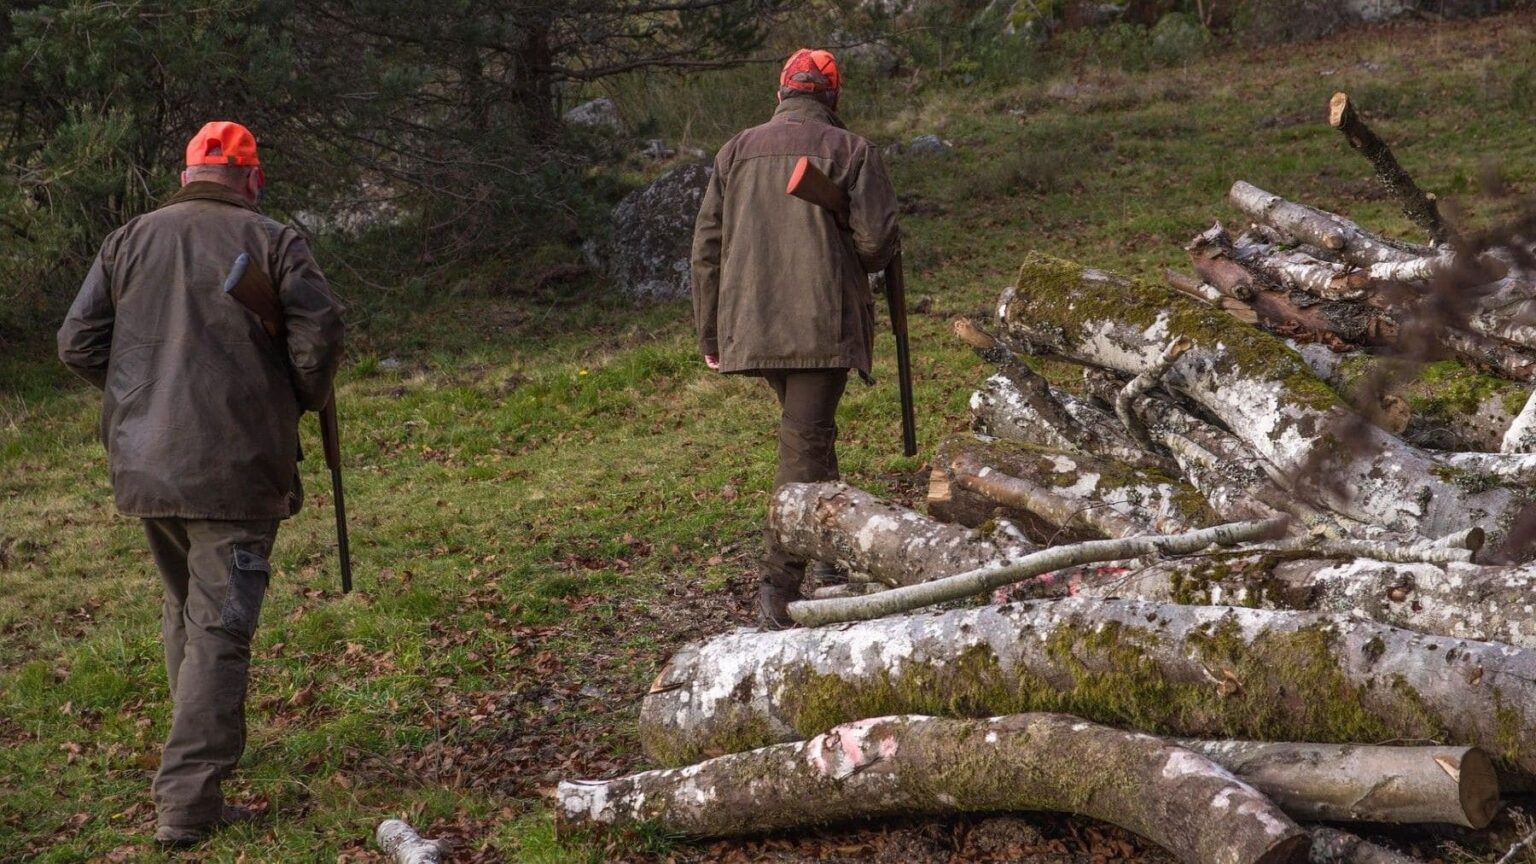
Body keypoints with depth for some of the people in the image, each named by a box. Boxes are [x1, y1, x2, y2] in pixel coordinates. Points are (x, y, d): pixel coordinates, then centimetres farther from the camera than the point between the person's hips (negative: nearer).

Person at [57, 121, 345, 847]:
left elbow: (78, 342, 4)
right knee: (219, 629, -3)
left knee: (185, 609, 24)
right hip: (235, 468, -5)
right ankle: (187, 801, -9)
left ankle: (204, 749, 37)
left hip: (142, 465, 5)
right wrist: (305, 399, 7)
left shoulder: (129, 240, 9)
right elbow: (318, 330, -12)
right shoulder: (271, 241, -2)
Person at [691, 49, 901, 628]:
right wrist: (859, 261, 17)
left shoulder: (736, 152, 12)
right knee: (805, 444, -5)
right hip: (821, 325, -4)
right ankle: (779, 585, -12)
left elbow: (706, 249, 10)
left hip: (750, 325, 4)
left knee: (808, 432, 23)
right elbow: (878, 242, -7)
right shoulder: (851, 151, 0)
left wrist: (710, 336, 16)